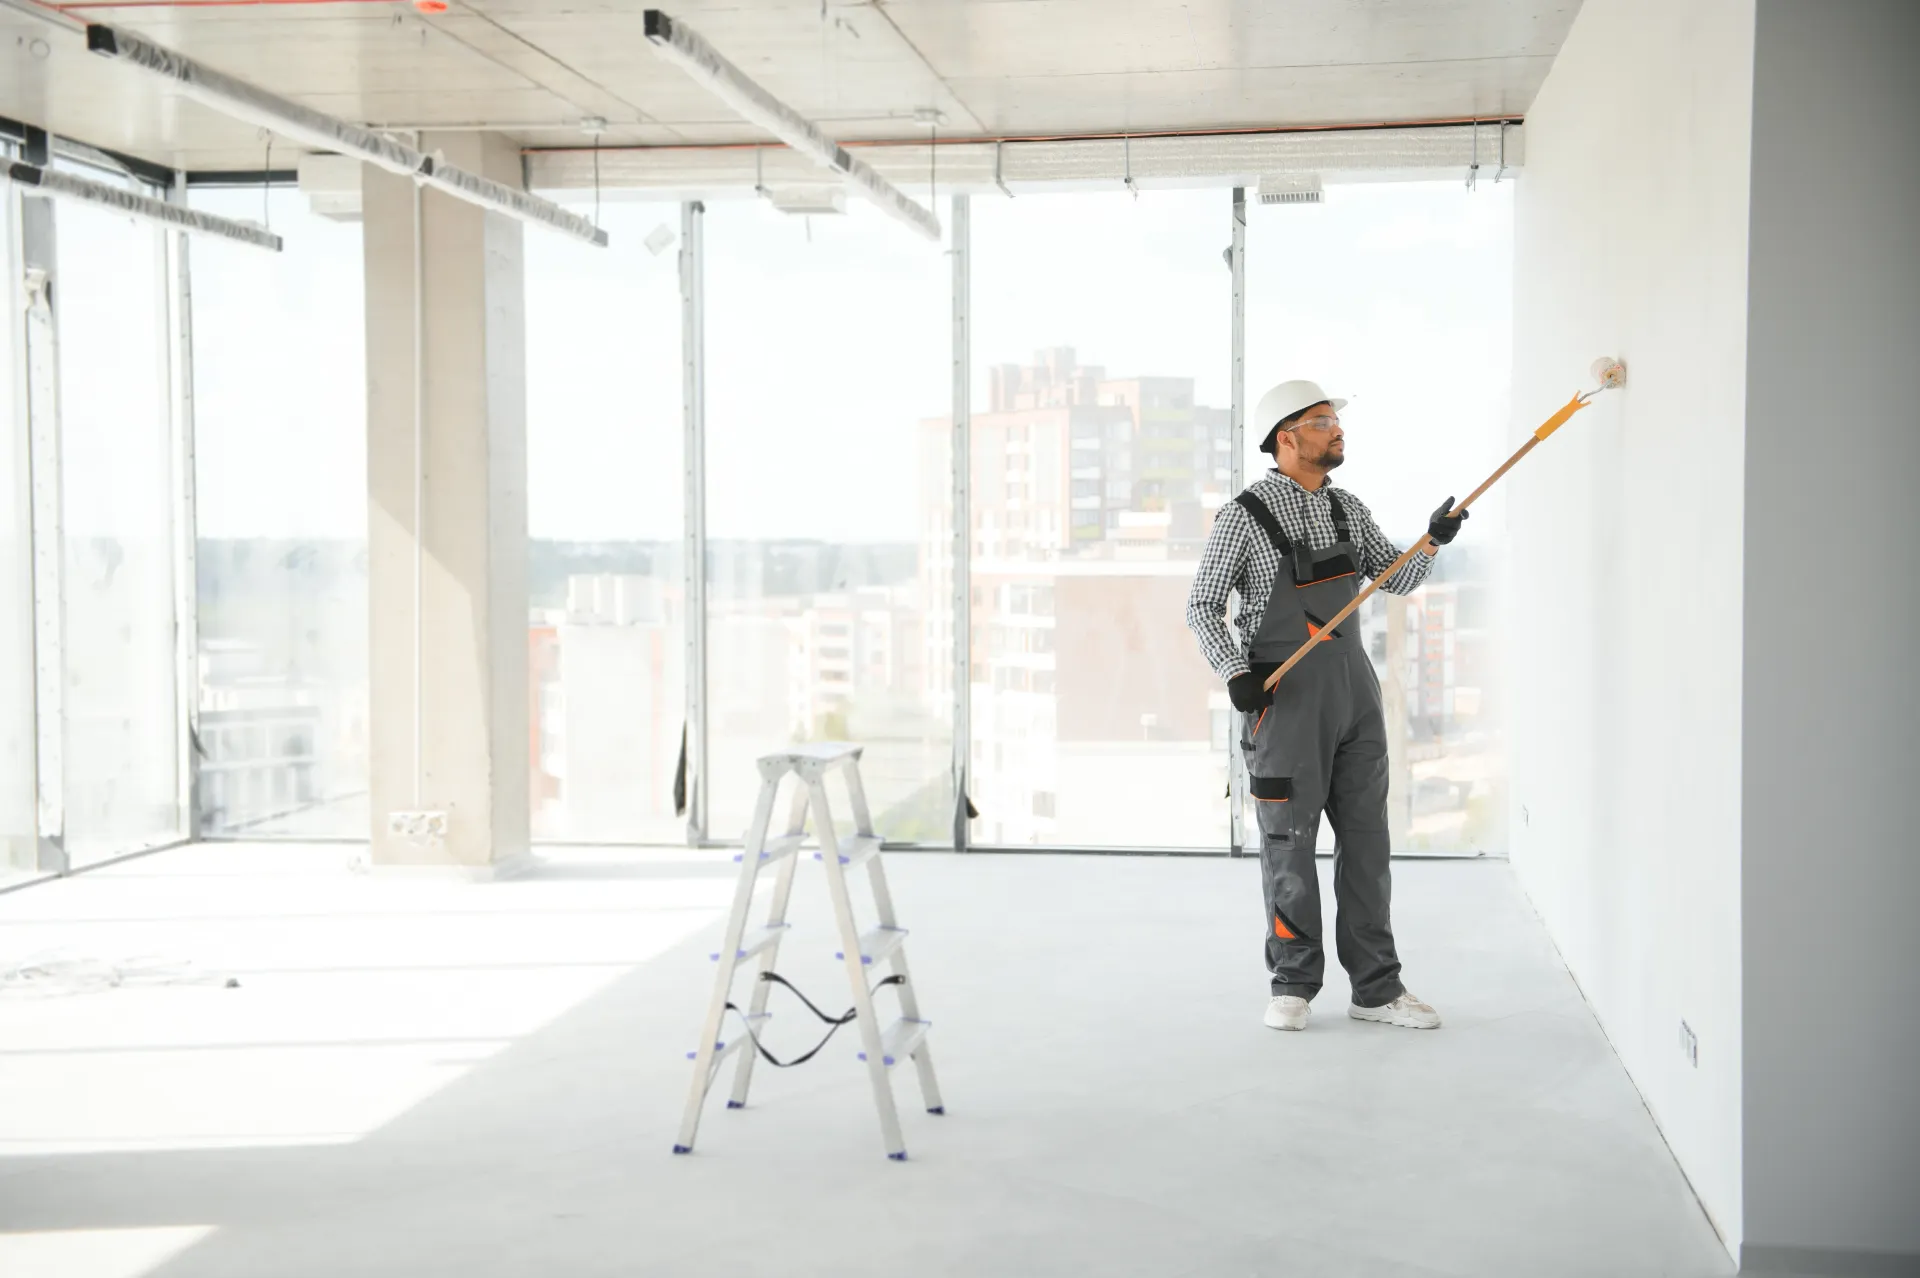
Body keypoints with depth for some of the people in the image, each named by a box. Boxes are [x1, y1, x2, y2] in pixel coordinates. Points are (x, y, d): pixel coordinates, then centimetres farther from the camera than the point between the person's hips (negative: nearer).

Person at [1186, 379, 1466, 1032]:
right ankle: (1293, 985, 16)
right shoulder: (1244, 516, -8)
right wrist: (1235, 672, -19)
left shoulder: (1348, 509, 10)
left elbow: (1398, 580, 13)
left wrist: (1432, 541, -6)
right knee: (1290, 843, 2)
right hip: (1284, 695, -6)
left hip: (1353, 691, 6)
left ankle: (1376, 988, 15)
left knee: (1366, 839, 8)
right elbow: (1202, 607, -6)